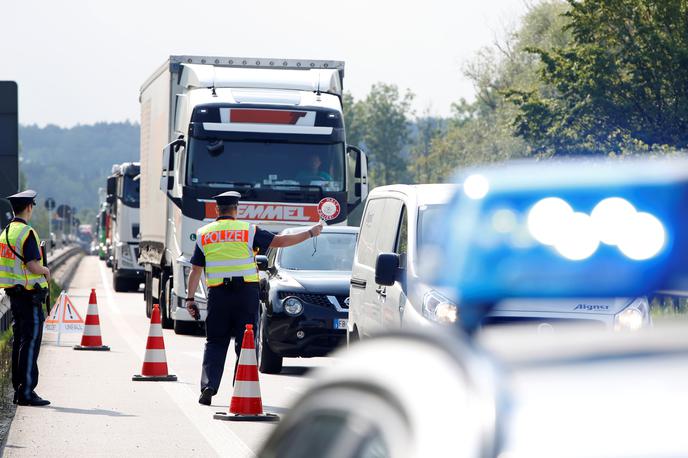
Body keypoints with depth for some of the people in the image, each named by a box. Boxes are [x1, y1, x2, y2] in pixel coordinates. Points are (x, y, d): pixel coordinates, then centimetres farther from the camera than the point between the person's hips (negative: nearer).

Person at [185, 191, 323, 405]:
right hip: (245, 291, -1)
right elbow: (280, 241, 2)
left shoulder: (204, 234, 6)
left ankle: (208, 385, -6)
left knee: (215, 342, 9)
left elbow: (196, 270, 4)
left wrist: (190, 298, 9)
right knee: (244, 341, 5)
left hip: (217, 294, 1)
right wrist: (310, 233, 12)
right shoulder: (248, 230, 0)